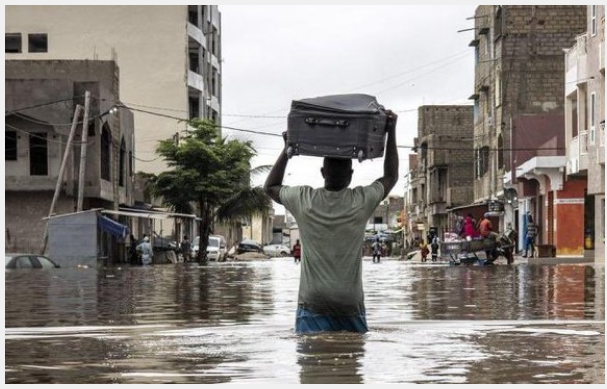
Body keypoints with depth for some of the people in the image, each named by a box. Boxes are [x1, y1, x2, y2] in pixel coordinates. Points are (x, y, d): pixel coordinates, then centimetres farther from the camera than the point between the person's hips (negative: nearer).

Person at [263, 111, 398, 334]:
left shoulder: (304, 201, -4)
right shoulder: (361, 202, -4)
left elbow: (270, 187, 17)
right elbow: (391, 177, 15)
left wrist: (287, 149, 19)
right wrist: (391, 132, 20)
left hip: (312, 306, 0)